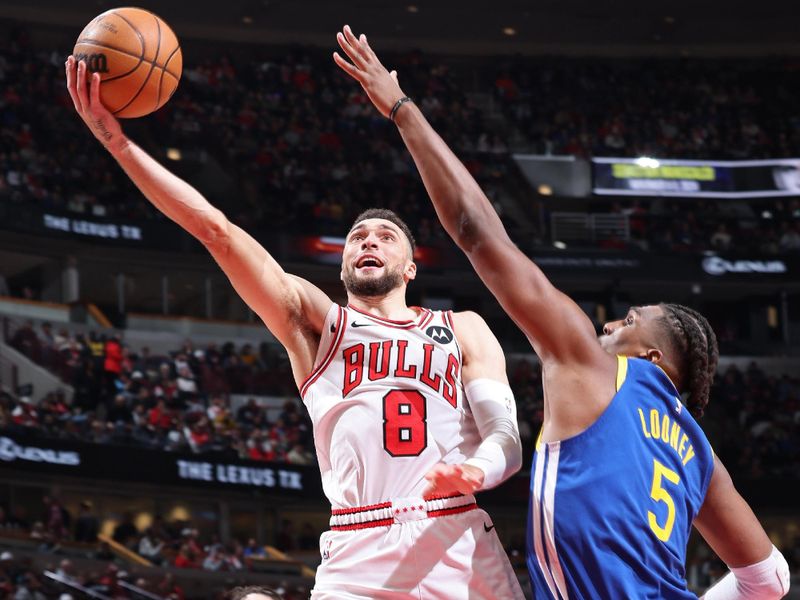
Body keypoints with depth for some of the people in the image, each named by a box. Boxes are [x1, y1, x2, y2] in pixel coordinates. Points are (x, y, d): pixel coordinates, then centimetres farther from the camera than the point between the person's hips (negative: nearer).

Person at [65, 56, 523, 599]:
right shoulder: (315, 321, 19)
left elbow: (507, 438, 9)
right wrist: (118, 141, 1)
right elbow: (214, 228, 10)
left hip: (463, 553, 1)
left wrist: (474, 471, -16)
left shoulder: (463, 331, 21)